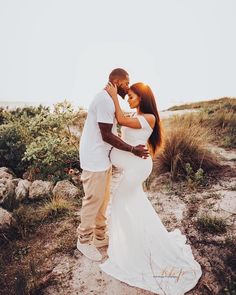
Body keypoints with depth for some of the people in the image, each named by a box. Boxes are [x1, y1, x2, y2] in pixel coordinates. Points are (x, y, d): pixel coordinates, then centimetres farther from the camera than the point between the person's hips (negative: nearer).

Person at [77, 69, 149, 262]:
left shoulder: (108, 99, 13)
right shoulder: (104, 100, -19)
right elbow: (107, 136, -23)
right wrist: (133, 149, -19)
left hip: (103, 158, 10)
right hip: (95, 160, -10)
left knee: (103, 199, 18)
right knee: (93, 200, 3)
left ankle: (100, 236, 34)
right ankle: (84, 240, 23)